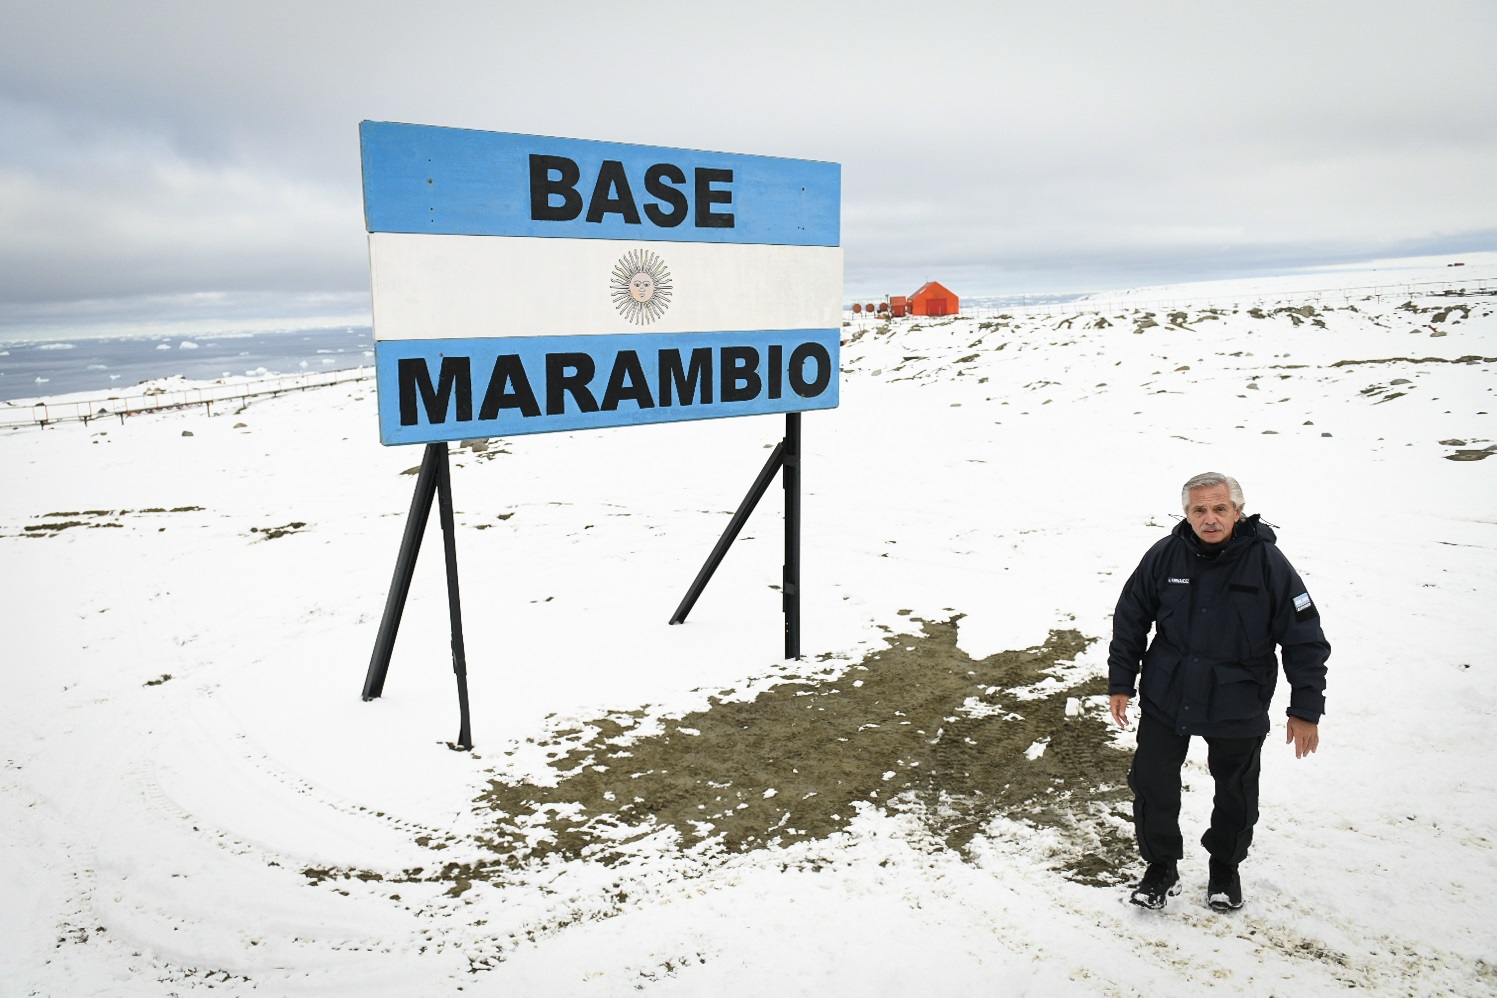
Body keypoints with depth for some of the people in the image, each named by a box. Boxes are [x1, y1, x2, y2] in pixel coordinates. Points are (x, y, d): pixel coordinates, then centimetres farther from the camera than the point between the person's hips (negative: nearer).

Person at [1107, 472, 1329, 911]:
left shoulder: (1266, 561, -15)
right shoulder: (1165, 556, -11)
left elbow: (1305, 639, -7)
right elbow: (1130, 618, 2)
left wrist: (1306, 710, -6)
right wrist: (1120, 682, 3)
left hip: (1237, 708, -1)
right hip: (1165, 698, 1)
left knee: (1235, 794, 17)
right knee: (1151, 783, 7)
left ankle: (1225, 867, 43)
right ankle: (1161, 866, 31)